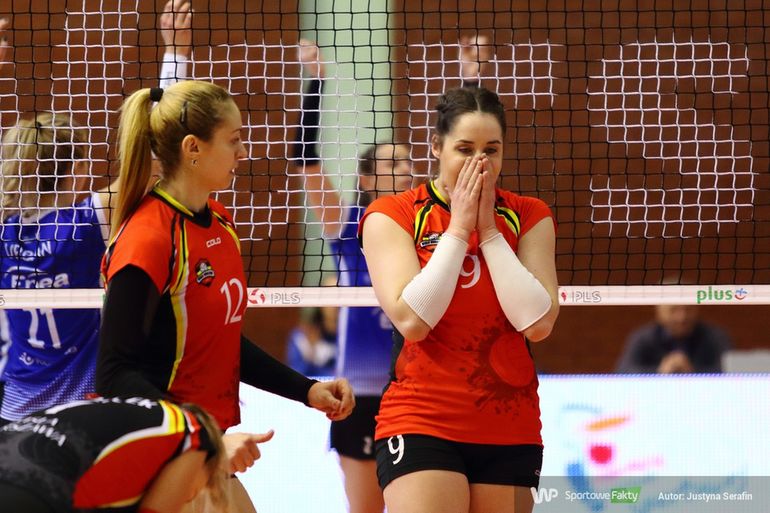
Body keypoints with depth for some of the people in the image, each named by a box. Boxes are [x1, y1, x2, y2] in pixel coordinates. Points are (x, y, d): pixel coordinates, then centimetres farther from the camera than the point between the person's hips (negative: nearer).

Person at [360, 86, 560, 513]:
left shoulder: (528, 217, 5)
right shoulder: (391, 216, -1)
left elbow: (538, 322, -7)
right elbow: (411, 319, -14)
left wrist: (489, 231, -8)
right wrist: (458, 228, -11)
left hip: (510, 430, 3)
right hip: (421, 425, -3)